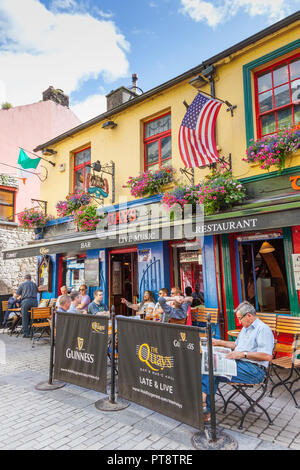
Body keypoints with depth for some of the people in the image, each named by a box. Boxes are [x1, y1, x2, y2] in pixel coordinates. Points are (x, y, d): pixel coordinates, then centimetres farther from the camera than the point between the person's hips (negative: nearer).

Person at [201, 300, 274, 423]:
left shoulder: (263, 329, -8)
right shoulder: (245, 328, 23)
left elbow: (267, 356, -20)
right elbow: (236, 344, 36)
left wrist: (243, 354, -21)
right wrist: (220, 342, 24)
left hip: (254, 370, -9)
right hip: (239, 364, 9)